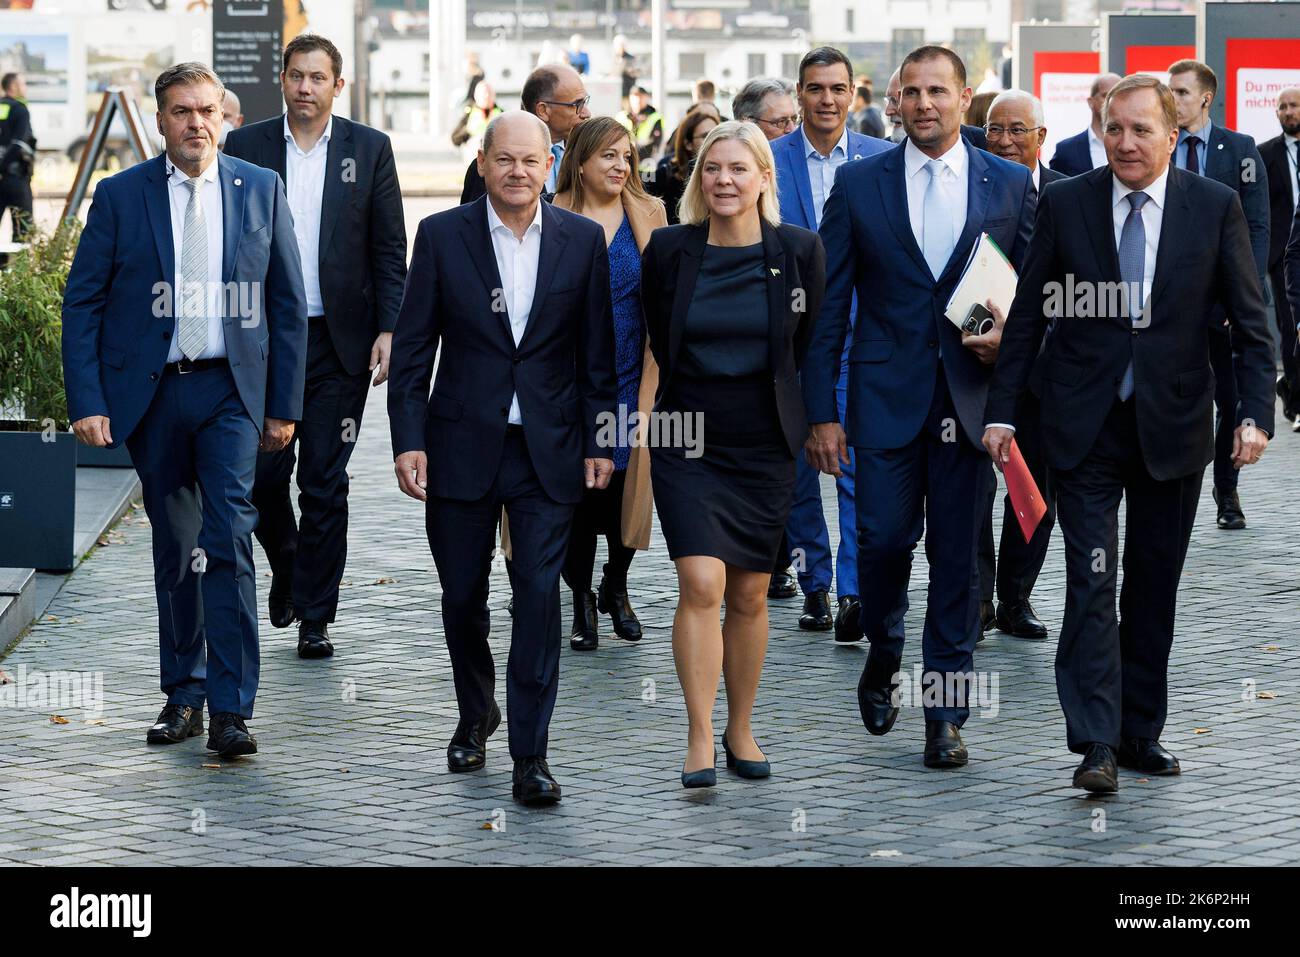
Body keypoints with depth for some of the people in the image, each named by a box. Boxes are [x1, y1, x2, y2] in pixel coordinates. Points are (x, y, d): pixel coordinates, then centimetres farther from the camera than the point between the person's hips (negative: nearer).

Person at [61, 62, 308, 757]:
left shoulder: (260, 190, 3)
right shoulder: (120, 196, 1)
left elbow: (287, 303, 7)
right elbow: (82, 304, 1)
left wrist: (284, 405, 4)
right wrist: (87, 403, -8)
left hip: (231, 392, -1)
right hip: (151, 392, 1)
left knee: (228, 541, -13)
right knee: (173, 549, 11)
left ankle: (230, 709, -12)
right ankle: (183, 694, 24)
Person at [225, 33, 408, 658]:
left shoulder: (369, 149, 3)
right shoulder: (245, 147, 4)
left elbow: (390, 250, 4)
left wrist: (388, 330, -5)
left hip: (338, 343, -1)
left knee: (325, 484, 0)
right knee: (264, 474, 2)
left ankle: (315, 617, 7)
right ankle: (286, 568, 30)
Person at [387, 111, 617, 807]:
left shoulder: (582, 240, 1)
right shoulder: (442, 236, -1)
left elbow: (597, 352, 5)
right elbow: (412, 348, 0)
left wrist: (598, 441, 1)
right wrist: (408, 440, -6)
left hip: (548, 449, -1)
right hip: (461, 446, 1)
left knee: (539, 594, -9)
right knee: (462, 595, 10)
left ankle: (530, 756, -6)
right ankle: (475, 716, 35)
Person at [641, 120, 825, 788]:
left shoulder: (799, 251, -4)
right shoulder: (669, 251, -3)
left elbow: (807, 347, 9)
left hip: (764, 448, 1)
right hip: (688, 442, -1)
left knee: (750, 594, 7)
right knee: (701, 585, -13)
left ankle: (740, 730, 22)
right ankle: (700, 740, -9)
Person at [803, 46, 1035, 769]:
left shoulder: (1010, 184, 6)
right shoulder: (859, 186, 3)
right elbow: (830, 308, 3)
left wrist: (1011, 335, -10)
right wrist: (822, 412, -2)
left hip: (972, 395, 1)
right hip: (886, 396, -1)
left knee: (958, 555, 2)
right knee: (883, 539, -6)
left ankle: (946, 713, 10)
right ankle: (884, 653, 24)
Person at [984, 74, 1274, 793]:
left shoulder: (1215, 207, 0)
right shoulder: (1064, 204, 0)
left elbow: (1249, 320, 1)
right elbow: (1028, 315, 4)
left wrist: (1257, 412, -10)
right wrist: (1002, 410, -1)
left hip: (1172, 426, 1)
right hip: (1086, 428, -1)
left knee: (1155, 587, 9)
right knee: (1091, 584, -8)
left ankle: (1140, 731, 20)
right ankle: (1096, 743, -9)